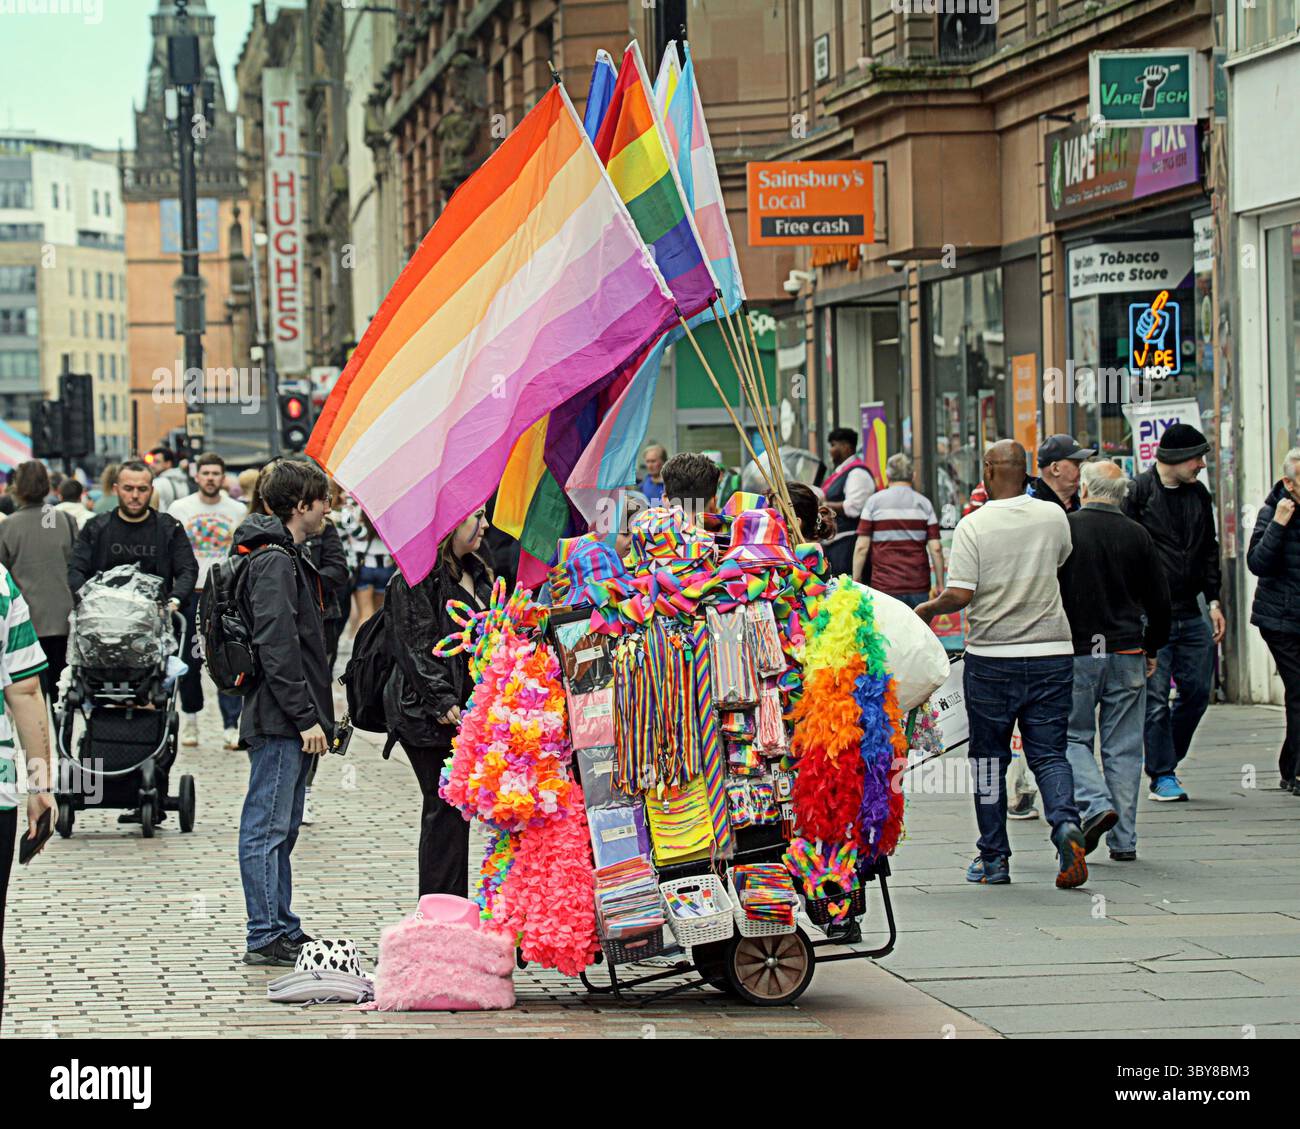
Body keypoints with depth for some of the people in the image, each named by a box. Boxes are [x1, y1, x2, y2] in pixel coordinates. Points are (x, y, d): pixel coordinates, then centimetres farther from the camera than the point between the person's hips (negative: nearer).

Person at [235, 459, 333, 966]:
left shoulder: (287, 556, 18)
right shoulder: (275, 561, -15)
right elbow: (276, 646, -22)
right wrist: (305, 717, -21)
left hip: (287, 721, 11)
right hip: (278, 720, -11)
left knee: (281, 829, 14)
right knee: (267, 828, -6)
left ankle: (283, 931, 21)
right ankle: (267, 938, -4)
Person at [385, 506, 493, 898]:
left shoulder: (475, 573, 18)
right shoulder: (417, 576, -11)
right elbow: (418, 646, -16)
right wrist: (443, 701, -22)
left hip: (468, 710, 8)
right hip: (429, 715, -8)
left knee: (453, 808, 8)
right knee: (445, 808, -6)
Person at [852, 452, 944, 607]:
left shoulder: (874, 502, 1)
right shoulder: (924, 503, 5)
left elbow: (862, 547, -4)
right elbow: (936, 548, 0)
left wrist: (856, 583, 3)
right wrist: (939, 585, 7)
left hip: (885, 587, -1)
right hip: (919, 587, 1)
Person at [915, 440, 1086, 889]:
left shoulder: (974, 526, -11)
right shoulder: (1053, 517, 1)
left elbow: (959, 595, -16)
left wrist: (929, 609, 3)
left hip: (992, 657, -2)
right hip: (1051, 653, 2)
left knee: (989, 759, 11)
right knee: (1049, 753, 6)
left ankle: (994, 858, 16)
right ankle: (1065, 823, -21)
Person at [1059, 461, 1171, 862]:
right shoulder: (1138, 535, 2)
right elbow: (1159, 600, 7)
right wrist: (1152, 649, 19)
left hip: (1076, 652, -2)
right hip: (1127, 653, 2)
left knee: (1072, 736, 9)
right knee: (1124, 746, 6)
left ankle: (1096, 803, -14)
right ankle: (1124, 840, 6)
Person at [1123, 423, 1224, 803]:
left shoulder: (1198, 495, 13)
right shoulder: (1137, 492, -7)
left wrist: (1213, 601, 15)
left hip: (1191, 615, 6)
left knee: (1197, 692, 7)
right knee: (1156, 699, -3)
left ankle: (1165, 760, 25)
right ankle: (1162, 775, 6)